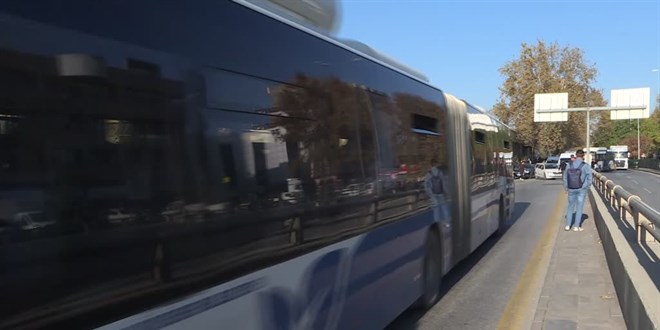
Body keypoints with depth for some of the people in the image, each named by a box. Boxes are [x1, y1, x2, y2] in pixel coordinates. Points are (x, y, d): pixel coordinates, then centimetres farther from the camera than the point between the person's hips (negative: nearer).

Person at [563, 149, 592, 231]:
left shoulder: (569, 165, -5)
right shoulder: (586, 166, -13)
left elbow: (565, 177, 4)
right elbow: (589, 179, -8)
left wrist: (566, 188, 16)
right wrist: (586, 188, 9)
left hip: (571, 189, 3)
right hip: (582, 189, -2)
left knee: (570, 206, 16)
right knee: (579, 207, 7)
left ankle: (567, 225, 16)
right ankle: (576, 226, 9)